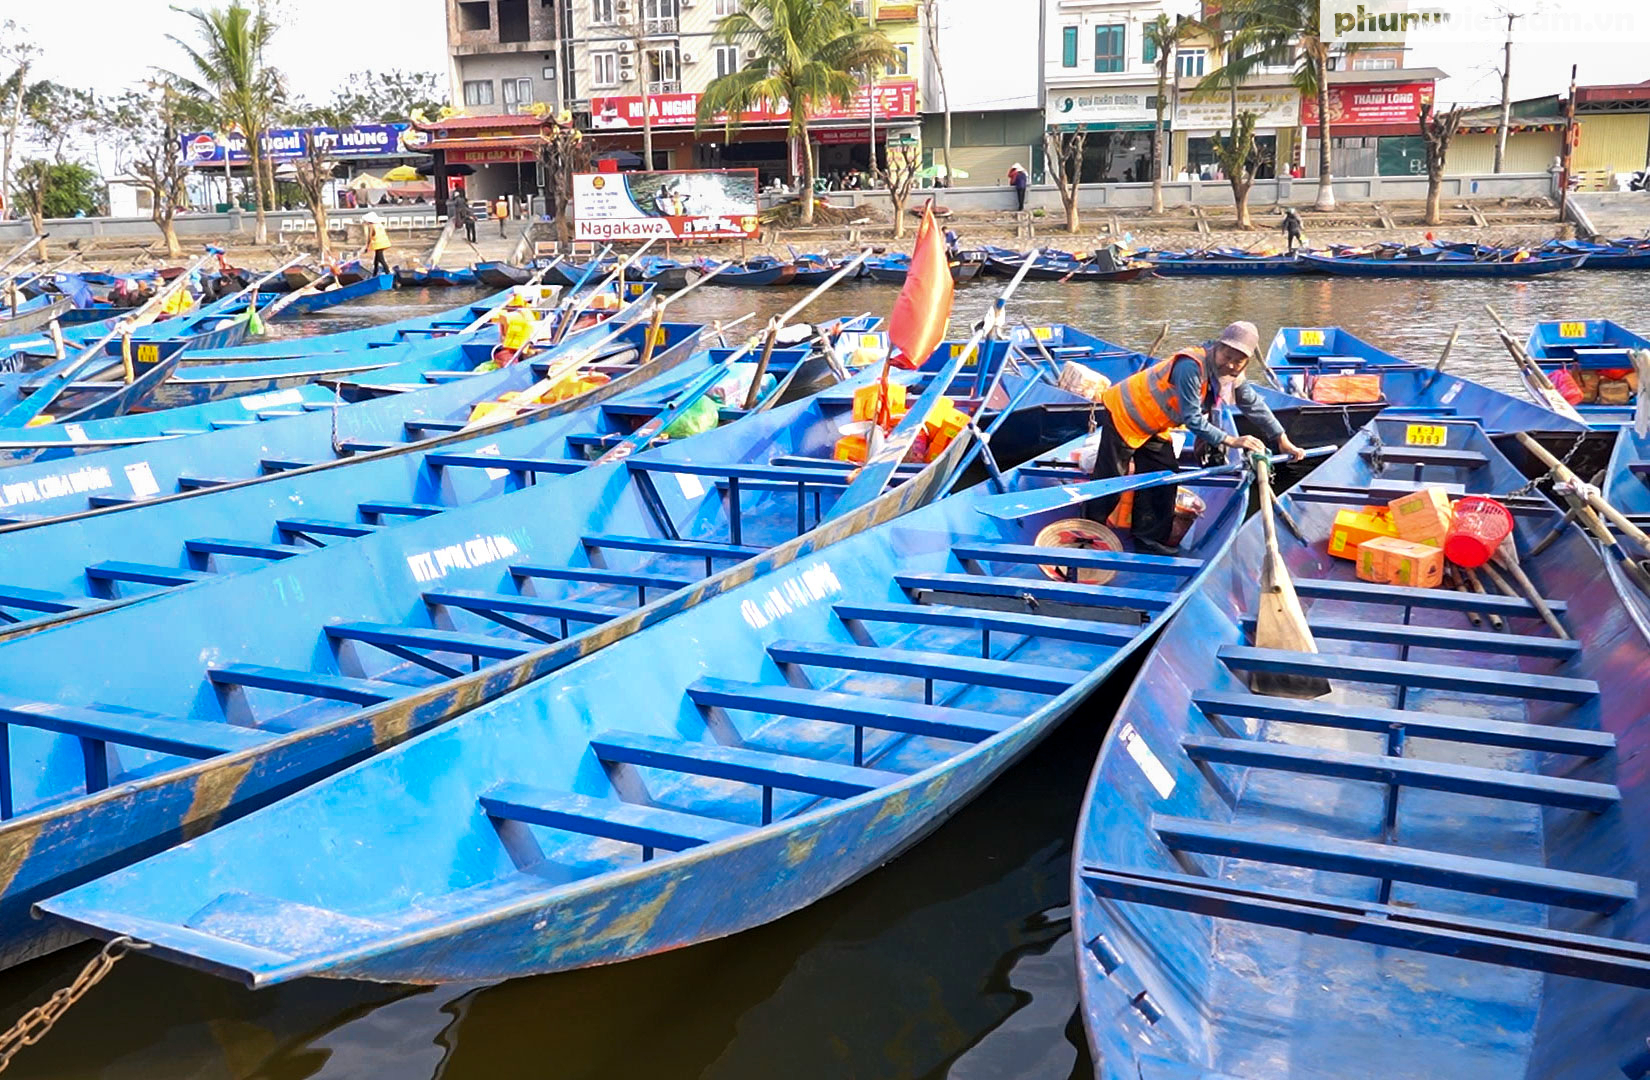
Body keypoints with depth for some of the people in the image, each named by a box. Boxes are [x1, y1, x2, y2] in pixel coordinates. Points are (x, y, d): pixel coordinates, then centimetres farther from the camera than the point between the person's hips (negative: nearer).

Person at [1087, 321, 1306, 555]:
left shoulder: (1232, 375, -5)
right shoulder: (1191, 367, -33)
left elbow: (1254, 405, 6)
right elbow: (1193, 420, -31)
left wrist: (1283, 441, 6)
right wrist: (1231, 441, -30)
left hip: (1154, 428, 9)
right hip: (1123, 414, -9)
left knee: (1162, 482, 7)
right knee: (1109, 481, -2)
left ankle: (1150, 540, 15)